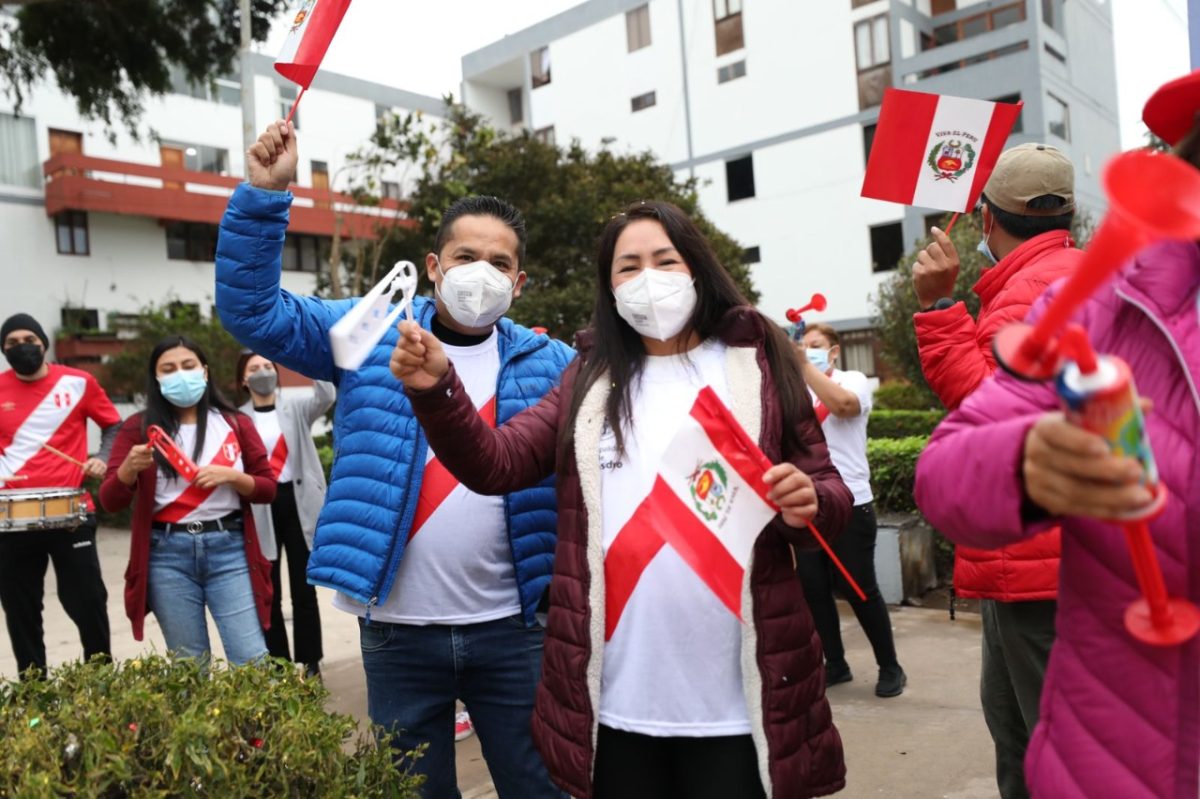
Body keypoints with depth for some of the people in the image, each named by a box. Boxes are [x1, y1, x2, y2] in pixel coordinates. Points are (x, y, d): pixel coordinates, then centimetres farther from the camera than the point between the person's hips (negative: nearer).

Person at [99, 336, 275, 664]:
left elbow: (267, 489, 6)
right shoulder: (139, 427, 4)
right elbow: (110, 501, 0)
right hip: (167, 555, 0)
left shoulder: (235, 424, 6)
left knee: (252, 660, -2)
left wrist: (230, 475, -12)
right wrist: (129, 467, -20)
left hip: (228, 548, 0)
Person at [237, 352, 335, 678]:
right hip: (260, 510, 0)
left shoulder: (297, 410, 6)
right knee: (269, 593, 6)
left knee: (303, 588, 4)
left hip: (297, 504, 0)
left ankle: (310, 663, 13)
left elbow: (326, 397, -14)